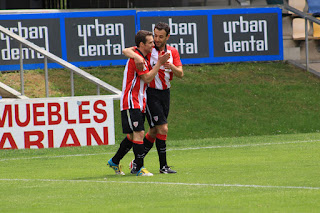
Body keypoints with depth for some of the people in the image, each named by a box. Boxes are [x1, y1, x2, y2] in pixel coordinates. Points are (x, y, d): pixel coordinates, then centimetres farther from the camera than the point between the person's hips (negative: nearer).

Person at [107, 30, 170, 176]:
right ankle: (139, 168, -12)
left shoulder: (143, 58, 16)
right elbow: (147, 78, -17)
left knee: (133, 136, 13)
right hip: (131, 103, -10)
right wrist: (159, 63, -12)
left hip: (139, 103, 10)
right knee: (138, 134, -13)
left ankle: (114, 161, 25)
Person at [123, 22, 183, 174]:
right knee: (162, 128, -11)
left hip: (165, 93, 6)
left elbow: (180, 74, -3)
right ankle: (163, 166, -5)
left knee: (154, 131, 9)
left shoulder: (173, 52, 6)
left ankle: (137, 162, 21)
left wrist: (172, 67, -24)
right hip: (150, 93, -6)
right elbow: (126, 51, -18)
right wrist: (136, 56, -38)